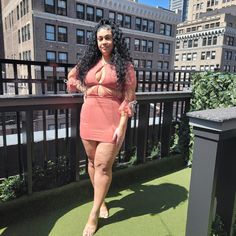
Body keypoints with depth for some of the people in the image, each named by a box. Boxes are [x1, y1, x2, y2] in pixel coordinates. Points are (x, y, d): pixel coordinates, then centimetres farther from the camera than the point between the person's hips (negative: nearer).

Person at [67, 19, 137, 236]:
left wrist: (122, 126, -14)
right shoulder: (88, 62, 10)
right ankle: (101, 200, 36)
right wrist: (85, 90, 9)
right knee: (92, 161, 13)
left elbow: (129, 98, -7)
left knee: (103, 165, -3)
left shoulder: (124, 65, -2)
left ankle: (93, 216, 12)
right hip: (89, 117, 5)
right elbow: (72, 78, 26)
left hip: (111, 120, -5)